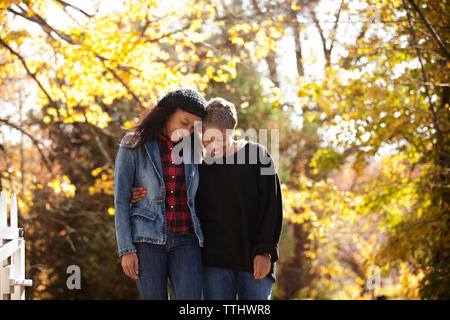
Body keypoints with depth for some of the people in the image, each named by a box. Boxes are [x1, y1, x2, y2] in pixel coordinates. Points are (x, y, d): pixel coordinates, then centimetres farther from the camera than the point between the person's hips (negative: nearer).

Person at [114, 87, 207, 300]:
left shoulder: (192, 149, 9)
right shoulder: (133, 145, -1)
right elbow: (121, 200, -3)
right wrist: (126, 250, -9)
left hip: (185, 241, 2)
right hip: (147, 239, -2)